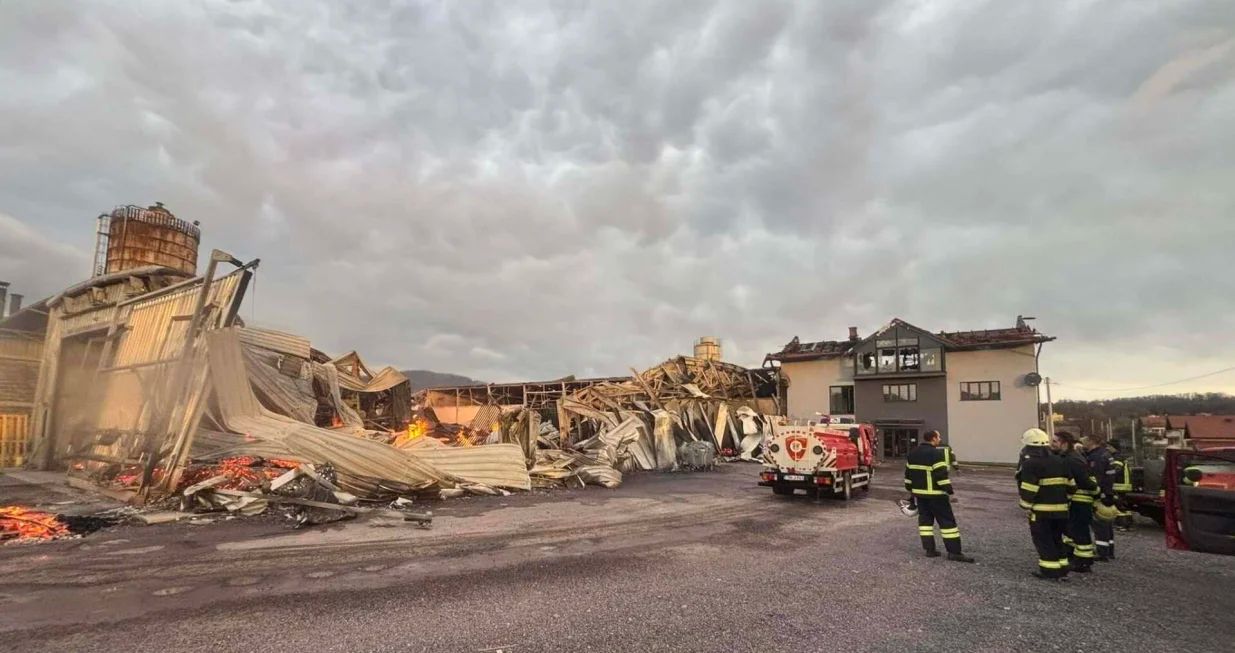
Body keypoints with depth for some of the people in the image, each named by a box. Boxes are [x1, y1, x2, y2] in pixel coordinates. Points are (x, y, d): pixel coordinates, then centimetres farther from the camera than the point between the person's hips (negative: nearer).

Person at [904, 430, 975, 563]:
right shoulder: (936, 453, -17)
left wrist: (910, 489, 22)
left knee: (925, 519, 12)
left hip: (919, 493, 7)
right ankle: (954, 552, 1)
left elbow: (908, 473, 14)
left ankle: (930, 549, 11)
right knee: (947, 521, 0)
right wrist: (949, 491, -14)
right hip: (935, 494, -7)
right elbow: (941, 475, -20)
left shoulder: (912, 453, 8)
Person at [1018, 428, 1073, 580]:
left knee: (1044, 541, 2)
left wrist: (1026, 507, -9)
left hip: (1041, 510, -7)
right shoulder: (1060, 462, 10)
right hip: (1061, 509, 7)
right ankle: (1062, 569, 22)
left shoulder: (1030, 464, -14)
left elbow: (1028, 490, -17)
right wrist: (1064, 499, 22)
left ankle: (1050, 571, 2)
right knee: (1056, 539, 18)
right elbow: (1069, 485, 14)